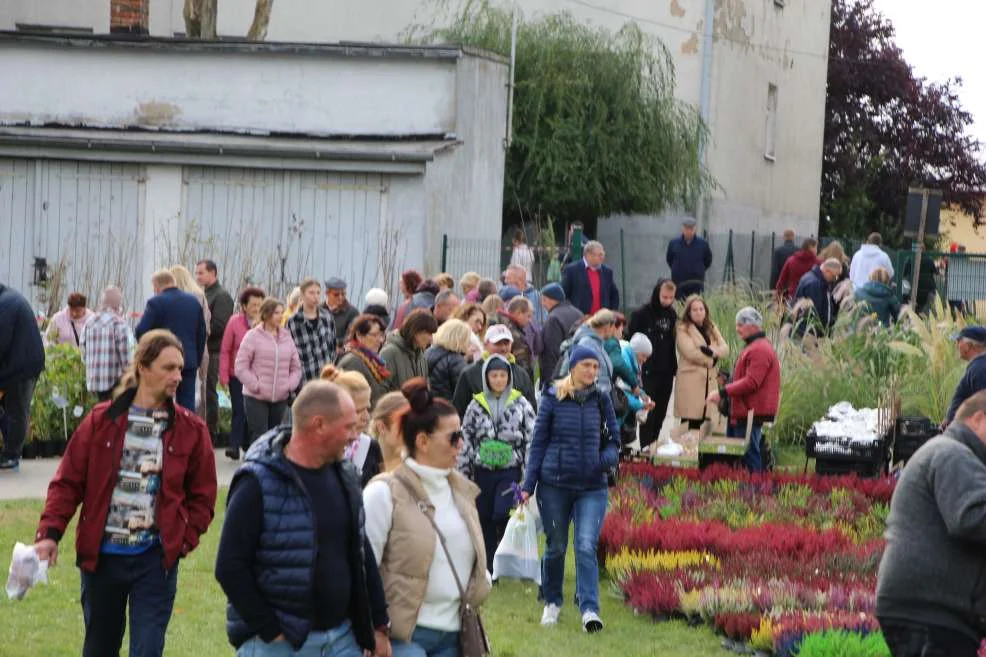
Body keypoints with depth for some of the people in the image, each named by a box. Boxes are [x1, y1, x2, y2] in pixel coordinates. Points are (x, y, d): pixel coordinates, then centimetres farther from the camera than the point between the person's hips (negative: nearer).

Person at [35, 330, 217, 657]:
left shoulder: (190, 430, 0)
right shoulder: (102, 421, -1)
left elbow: (202, 496, 7)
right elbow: (68, 481, -1)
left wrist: (184, 540, -5)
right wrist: (50, 532, -12)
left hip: (155, 560, -1)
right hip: (101, 555, 1)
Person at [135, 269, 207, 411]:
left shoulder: (155, 302, -8)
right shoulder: (194, 301, 8)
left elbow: (140, 332, -12)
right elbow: (202, 334, 11)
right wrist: (197, 361, 16)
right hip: (189, 362, 4)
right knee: (188, 405, 6)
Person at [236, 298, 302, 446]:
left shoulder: (286, 337, 9)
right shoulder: (253, 336, -5)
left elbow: (296, 367, 14)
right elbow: (241, 368, -8)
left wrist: (289, 385, -2)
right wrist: (257, 386, -13)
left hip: (280, 399, 5)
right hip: (256, 398, -5)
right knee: (259, 436, -9)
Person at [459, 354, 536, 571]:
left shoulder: (521, 404, 1)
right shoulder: (476, 405, 5)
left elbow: (532, 439, 0)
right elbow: (465, 441, 8)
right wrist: (463, 474, 4)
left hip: (510, 470, -3)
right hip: (483, 470, 3)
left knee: (502, 515, -18)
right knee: (485, 520, 6)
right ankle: (490, 568, 17)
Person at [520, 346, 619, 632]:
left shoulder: (601, 400, 4)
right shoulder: (553, 399, -1)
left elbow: (614, 439, 12)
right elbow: (539, 442, 3)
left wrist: (607, 458, -12)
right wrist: (528, 485, 0)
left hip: (592, 486, 0)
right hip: (554, 484, 0)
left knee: (586, 547, -12)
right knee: (555, 547, 11)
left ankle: (589, 609, -14)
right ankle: (552, 603, 29)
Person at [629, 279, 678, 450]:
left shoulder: (671, 315, 9)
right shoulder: (641, 314, -7)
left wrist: (674, 367, 8)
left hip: (666, 373, 5)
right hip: (648, 373, -5)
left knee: (660, 414, 9)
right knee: (648, 414, -6)